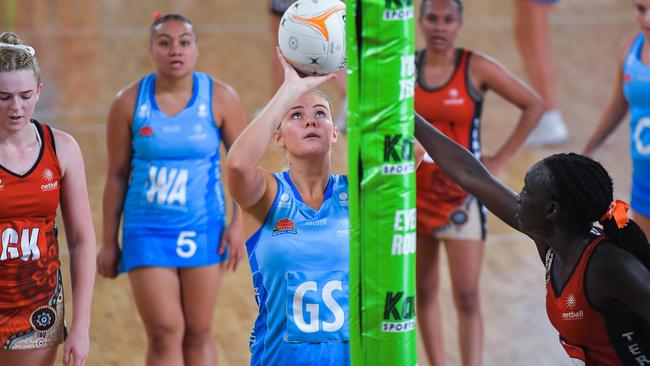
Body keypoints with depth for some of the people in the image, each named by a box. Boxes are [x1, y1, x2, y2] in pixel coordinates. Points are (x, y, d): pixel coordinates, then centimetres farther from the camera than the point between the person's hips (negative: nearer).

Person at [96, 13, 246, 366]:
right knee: (164, 334, -8)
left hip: (202, 230, 1)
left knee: (198, 334, 5)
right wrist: (109, 242, 3)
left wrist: (237, 224, -5)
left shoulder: (220, 98, -3)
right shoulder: (129, 102, -3)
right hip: (147, 231, -1)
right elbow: (116, 175, 2)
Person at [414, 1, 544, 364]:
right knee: (425, 291, 9)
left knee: (467, 297, -7)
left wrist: (499, 160, -7)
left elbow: (534, 105, -5)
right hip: (414, 192, 4)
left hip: (462, 194, -4)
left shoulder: (477, 68, -8)